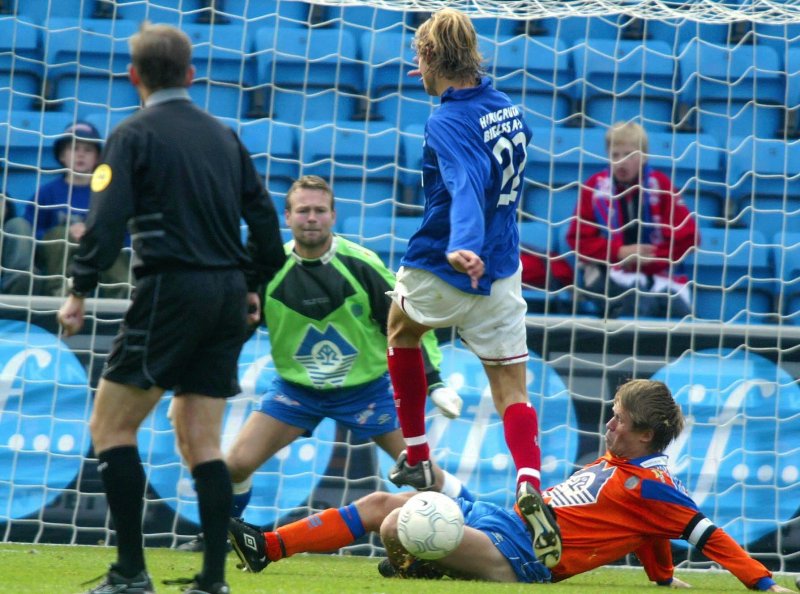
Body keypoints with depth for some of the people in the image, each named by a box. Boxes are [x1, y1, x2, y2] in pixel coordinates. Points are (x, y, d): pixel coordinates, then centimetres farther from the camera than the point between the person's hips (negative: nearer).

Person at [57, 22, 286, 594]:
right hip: (228, 298, 6)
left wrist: (80, 290, -12)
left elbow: (107, 218, -13)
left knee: (111, 426, 1)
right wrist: (254, 286, 25)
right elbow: (263, 214, 16)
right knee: (201, 440, 9)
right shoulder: (223, 135, 15)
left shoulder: (135, 134, -3)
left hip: (171, 290, -6)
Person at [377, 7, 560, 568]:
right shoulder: (508, 107, 5)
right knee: (512, 392, 2)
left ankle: (416, 458, 34)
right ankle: (530, 483, -26)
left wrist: (463, 246, -53)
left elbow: (467, 185, -37)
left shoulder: (449, 122, -20)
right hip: (502, 274, 5)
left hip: (441, 272, -5)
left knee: (402, 332, 28)